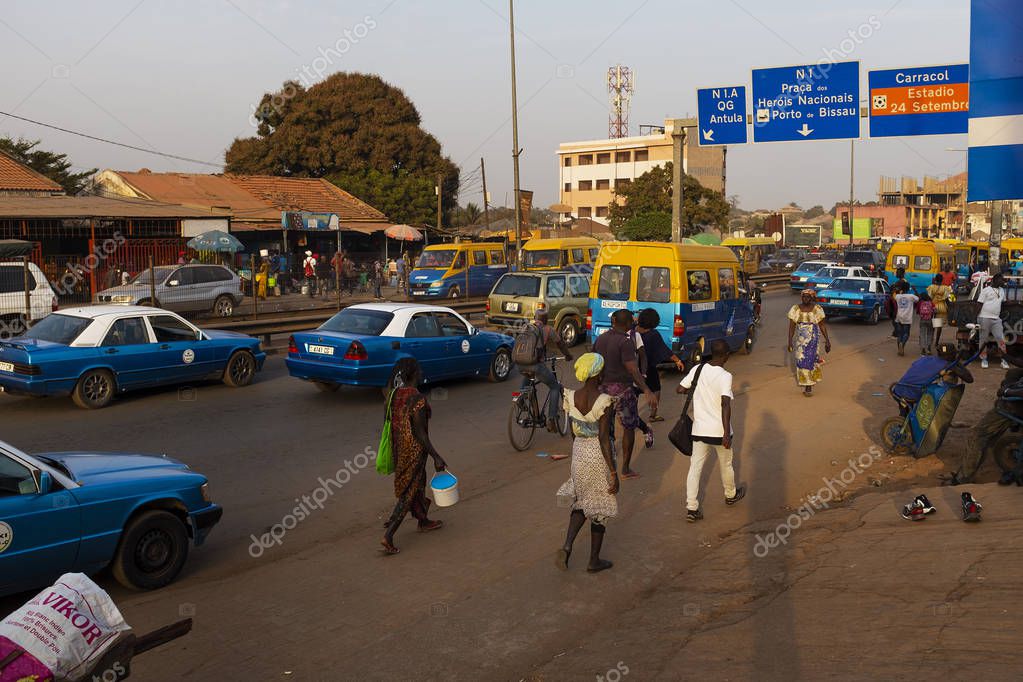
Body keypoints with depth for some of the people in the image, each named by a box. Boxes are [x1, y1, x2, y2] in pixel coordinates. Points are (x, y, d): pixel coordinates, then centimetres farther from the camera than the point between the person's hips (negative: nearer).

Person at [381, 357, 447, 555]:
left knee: (418, 484, 26)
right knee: (408, 493, 0)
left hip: (399, 447, 8)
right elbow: (420, 433, -23)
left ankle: (423, 521, 44)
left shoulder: (394, 395, 0)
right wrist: (436, 457, -18)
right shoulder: (418, 399, -24)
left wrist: (394, 448, 23)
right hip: (414, 450, -8)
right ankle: (388, 536, -3)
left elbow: (389, 424, 9)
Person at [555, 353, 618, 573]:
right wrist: (613, 472, -16)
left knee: (581, 501, 24)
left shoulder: (571, 397, -4)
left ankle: (567, 546, 5)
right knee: (600, 507, 12)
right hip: (599, 455, -5)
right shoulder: (604, 401, -21)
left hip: (579, 452, 5)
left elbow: (573, 432, 6)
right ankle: (594, 560, 23)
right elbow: (604, 438, -21)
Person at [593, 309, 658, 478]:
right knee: (629, 427, 8)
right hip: (621, 389, -6)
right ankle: (625, 469, 11)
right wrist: (648, 392, -29)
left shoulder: (600, 339, 5)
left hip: (602, 387, 6)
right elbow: (633, 370, -25)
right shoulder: (625, 342, -17)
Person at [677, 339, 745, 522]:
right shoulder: (725, 376, -17)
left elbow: (680, 389, 3)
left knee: (695, 467, 6)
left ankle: (691, 508, 0)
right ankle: (731, 495, 44)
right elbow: (725, 404, -25)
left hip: (699, 429, 3)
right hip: (719, 430, -3)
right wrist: (726, 433, -25)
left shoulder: (697, 370, -3)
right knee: (726, 465, 21)